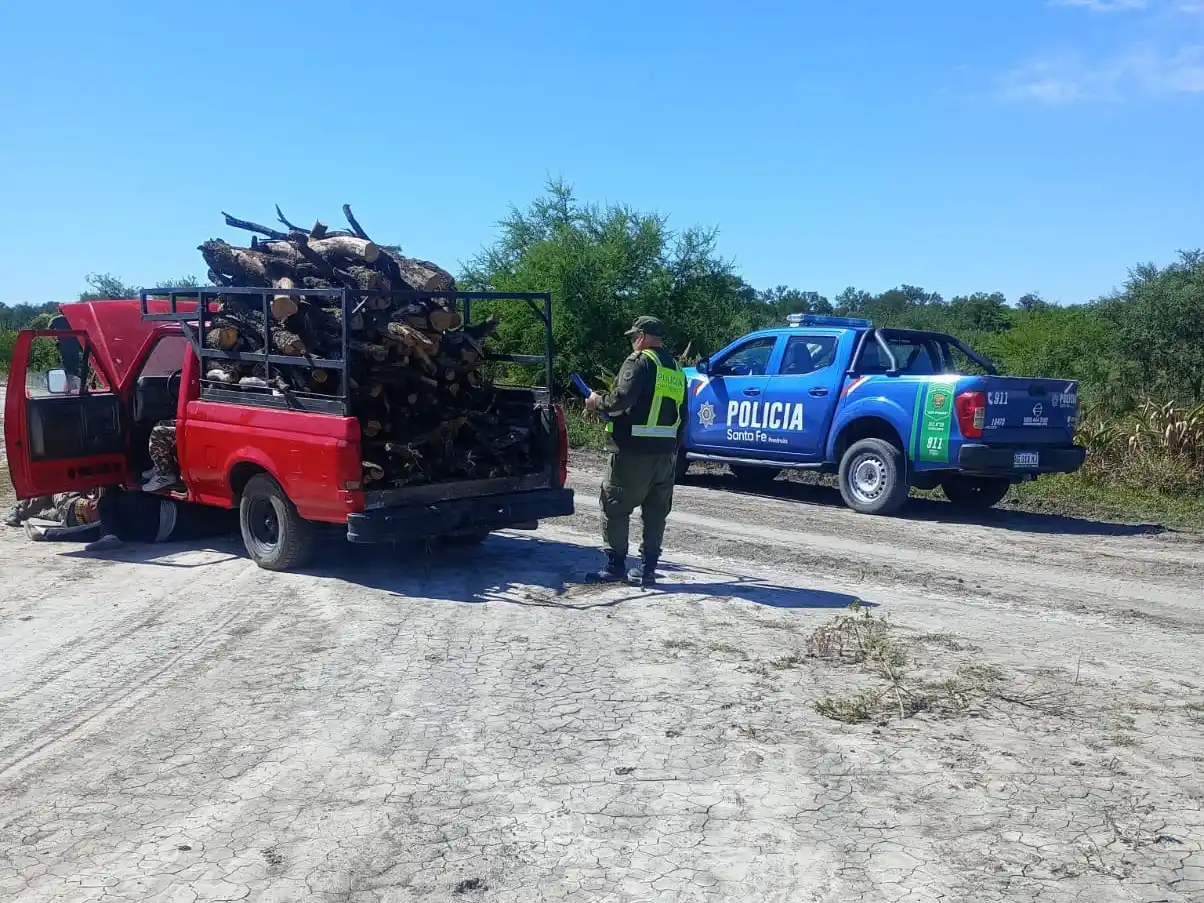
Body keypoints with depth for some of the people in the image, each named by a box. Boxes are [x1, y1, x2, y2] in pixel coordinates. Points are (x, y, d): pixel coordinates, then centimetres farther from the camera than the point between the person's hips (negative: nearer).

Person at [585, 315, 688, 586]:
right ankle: (647, 568, 11)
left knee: (615, 507, 4)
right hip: (666, 452, 7)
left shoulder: (640, 361, -8)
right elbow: (682, 416, 19)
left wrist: (598, 402, -3)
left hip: (632, 450, -7)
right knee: (656, 511, 10)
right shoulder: (676, 370, 16)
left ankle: (615, 564, 6)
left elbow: (622, 398, -21)